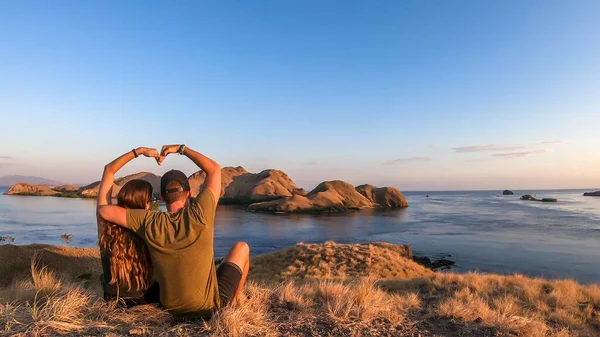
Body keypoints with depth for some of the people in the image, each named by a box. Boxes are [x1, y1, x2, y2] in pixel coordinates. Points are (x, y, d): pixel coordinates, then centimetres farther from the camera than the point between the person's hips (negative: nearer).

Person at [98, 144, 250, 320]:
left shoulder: (150, 223, -15)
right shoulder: (199, 214, -22)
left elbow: (104, 210, -6)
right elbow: (215, 169, -11)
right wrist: (181, 148, -2)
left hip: (172, 308, 4)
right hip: (210, 305, -3)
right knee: (241, 247, 17)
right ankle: (233, 302, 33)